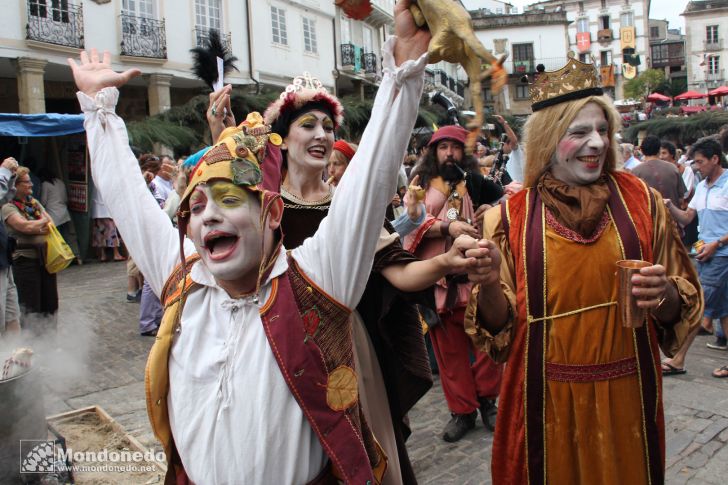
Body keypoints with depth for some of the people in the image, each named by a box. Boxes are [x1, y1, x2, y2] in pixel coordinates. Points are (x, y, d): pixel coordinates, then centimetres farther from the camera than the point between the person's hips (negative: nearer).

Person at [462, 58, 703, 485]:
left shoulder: (641, 201, -2)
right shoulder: (511, 217, -6)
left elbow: (685, 303, 5)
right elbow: (499, 324, -4)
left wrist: (666, 294, -17)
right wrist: (489, 284, -24)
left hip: (625, 396, 2)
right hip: (548, 401, -1)